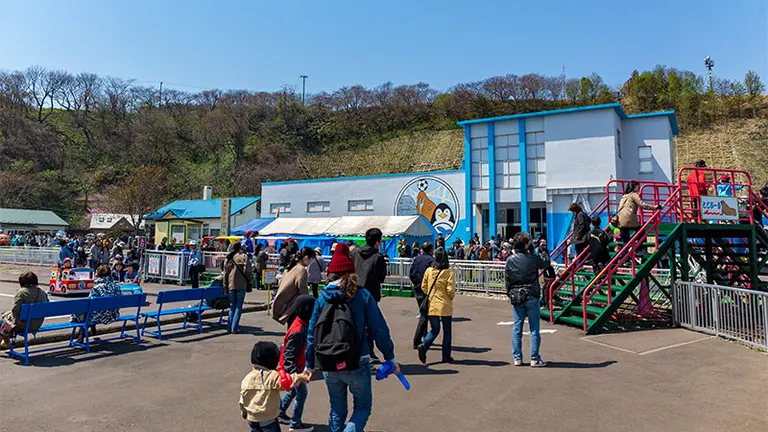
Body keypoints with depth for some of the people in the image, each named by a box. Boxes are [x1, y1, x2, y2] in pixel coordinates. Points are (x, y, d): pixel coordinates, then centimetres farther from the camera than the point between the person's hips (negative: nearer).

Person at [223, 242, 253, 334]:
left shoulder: (228, 258, 11)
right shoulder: (244, 256, -3)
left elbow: (225, 273, 13)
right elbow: (248, 271, -8)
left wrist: (225, 287, 17)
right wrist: (250, 283, -1)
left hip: (231, 285, 4)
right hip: (241, 285, -4)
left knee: (232, 306, 13)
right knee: (238, 306, 1)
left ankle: (229, 327, 10)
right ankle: (234, 327, -2)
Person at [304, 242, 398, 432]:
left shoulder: (323, 297, -1)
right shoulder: (363, 295, -8)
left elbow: (312, 333, 2)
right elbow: (379, 329, -9)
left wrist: (310, 365, 13)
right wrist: (389, 357, 2)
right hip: (357, 364, -3)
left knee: (337, 410, 21)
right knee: (363, 407, 15)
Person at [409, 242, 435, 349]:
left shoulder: (417, 259, 7)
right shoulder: (431, 260, -11)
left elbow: (410, 274, 4)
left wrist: (416, 283, 14)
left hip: (417, 290, 6)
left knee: (423, 313, 20)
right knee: (424, 315, -2)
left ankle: (425, 337, 29)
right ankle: (416, 342, -5)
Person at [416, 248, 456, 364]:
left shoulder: (429, 270, -3)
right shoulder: (448, 272, -12)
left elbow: (423, 287, 4)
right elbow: (451, 290, -14)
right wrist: (451, 298, 7)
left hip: (431, 304, 3)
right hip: (445, 306, -3)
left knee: (434, 330, 15)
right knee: (447, 331, 13)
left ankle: (423, 346, -9)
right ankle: (446, 357, 18)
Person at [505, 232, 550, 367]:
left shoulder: (510, 260, -1)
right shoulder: (533, 258, -12)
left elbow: (507, 279, 4)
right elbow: (546, 264, 8)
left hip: (516, 297, 3)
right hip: (531, 296, -3)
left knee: (517, 327, 9)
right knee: (534, 328, 4)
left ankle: (517, 358, 13)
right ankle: (534, 359, 6)